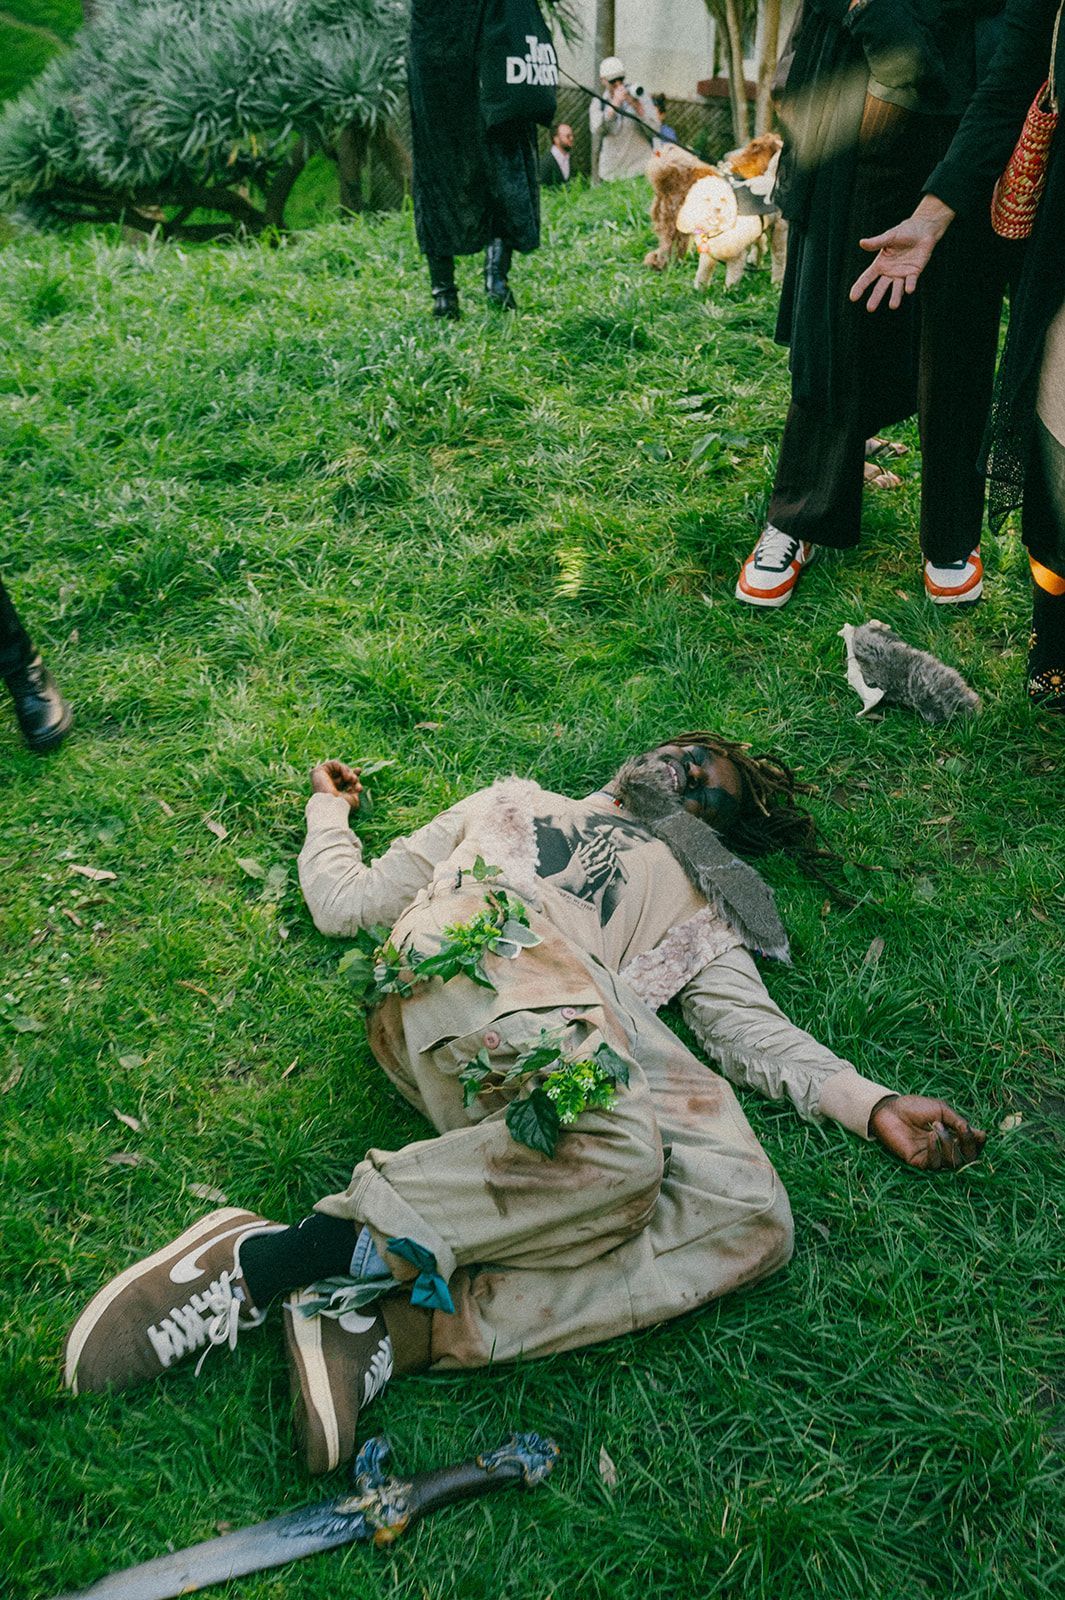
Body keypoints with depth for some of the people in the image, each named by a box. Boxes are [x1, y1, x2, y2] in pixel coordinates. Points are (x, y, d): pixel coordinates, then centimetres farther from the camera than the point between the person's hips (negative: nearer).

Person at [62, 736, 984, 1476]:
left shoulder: (695, 907, 38)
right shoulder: (516, 803, 35)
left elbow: (756, 1029, 21)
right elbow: (346, 904, 33)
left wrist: (873, 1105, 5)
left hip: (599, 1029, 4)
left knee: (752, 1220, -26)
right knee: (618, 1145, -37)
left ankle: (405, 1329, -31)